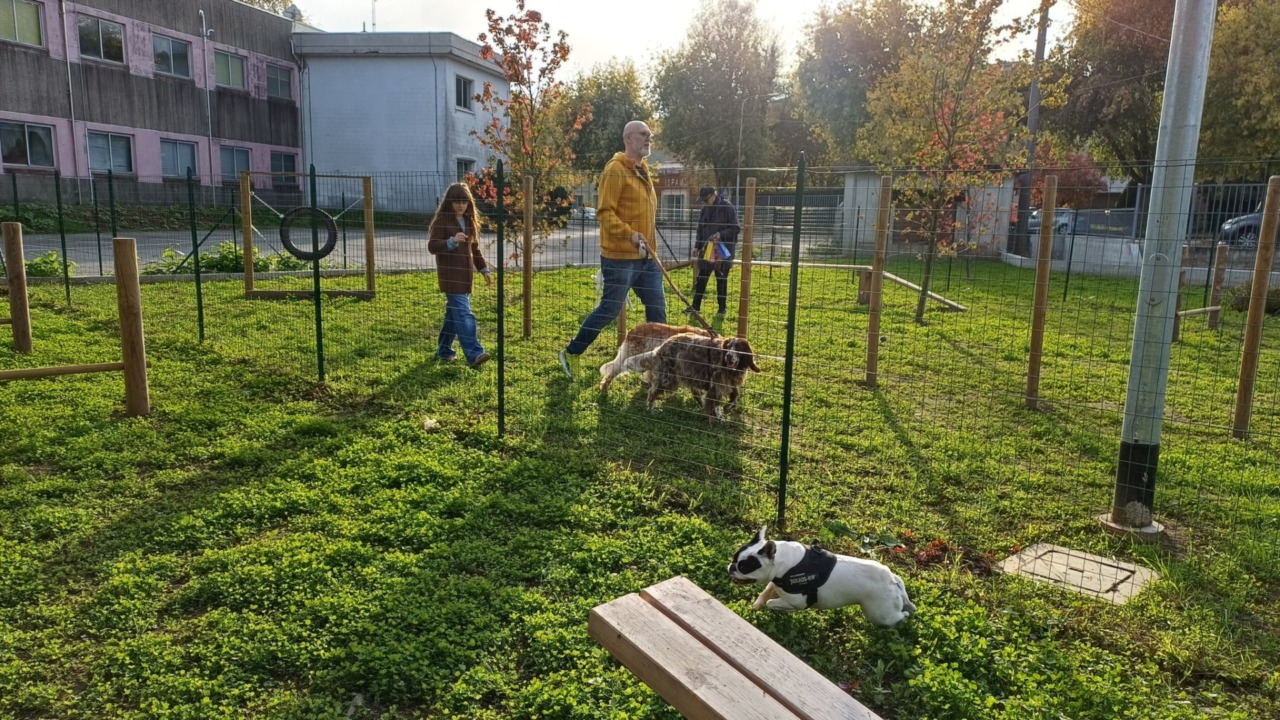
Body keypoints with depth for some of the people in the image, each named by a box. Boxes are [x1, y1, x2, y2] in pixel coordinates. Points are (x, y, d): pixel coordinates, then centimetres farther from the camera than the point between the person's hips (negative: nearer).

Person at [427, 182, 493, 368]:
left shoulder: (470, 221, 14)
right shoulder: (442, 220, -7)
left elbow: (475, 248, 21)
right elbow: (432, 246, -11)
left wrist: (484, 270, 19)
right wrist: (452, 241, -27)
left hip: (465, 274, 7)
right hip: (450, 274, -7)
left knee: (454, 312, 14)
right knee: (464, 314, -15)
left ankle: (444, 350, 27)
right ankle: (474, 355, -20)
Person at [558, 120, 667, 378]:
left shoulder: (642, 169, 17)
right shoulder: (616, 169, -12)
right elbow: (604, 212, -19)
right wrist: (629, 234, -29)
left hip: (646, 257, 9)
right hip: (620, 257, -9)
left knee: (657, 308, 7)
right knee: (610, 309, -1)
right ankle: (571, 354, 15)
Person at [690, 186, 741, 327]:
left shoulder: (727, 208, -10)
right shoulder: (705, 209, 8)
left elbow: (736, 229, -10)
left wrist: (720, 235, -22)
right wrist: (697, 247, 5)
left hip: (723, 252, -5)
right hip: (707, 250, 5)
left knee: (721, 281, 4)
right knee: (700, 280, 5)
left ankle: (721, 314, 14)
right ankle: (695, 309, 12)